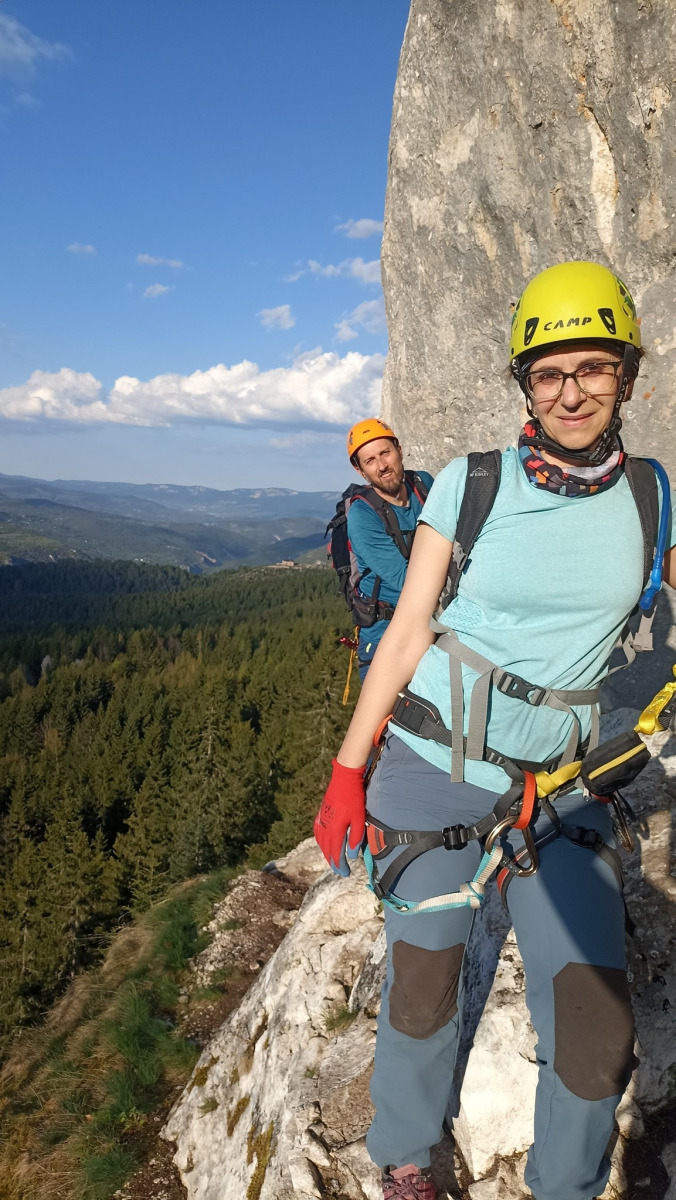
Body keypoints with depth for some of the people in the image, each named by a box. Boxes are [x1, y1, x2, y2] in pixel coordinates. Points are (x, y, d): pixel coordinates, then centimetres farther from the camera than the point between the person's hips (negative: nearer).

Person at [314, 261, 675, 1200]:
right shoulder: (469, 485, -7)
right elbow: (406, 631, -4)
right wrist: (347, 771, -6)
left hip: (559, 786, 2)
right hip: (434, 768, -2)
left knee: (598, 1032, -2)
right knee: (423, 995, 9)